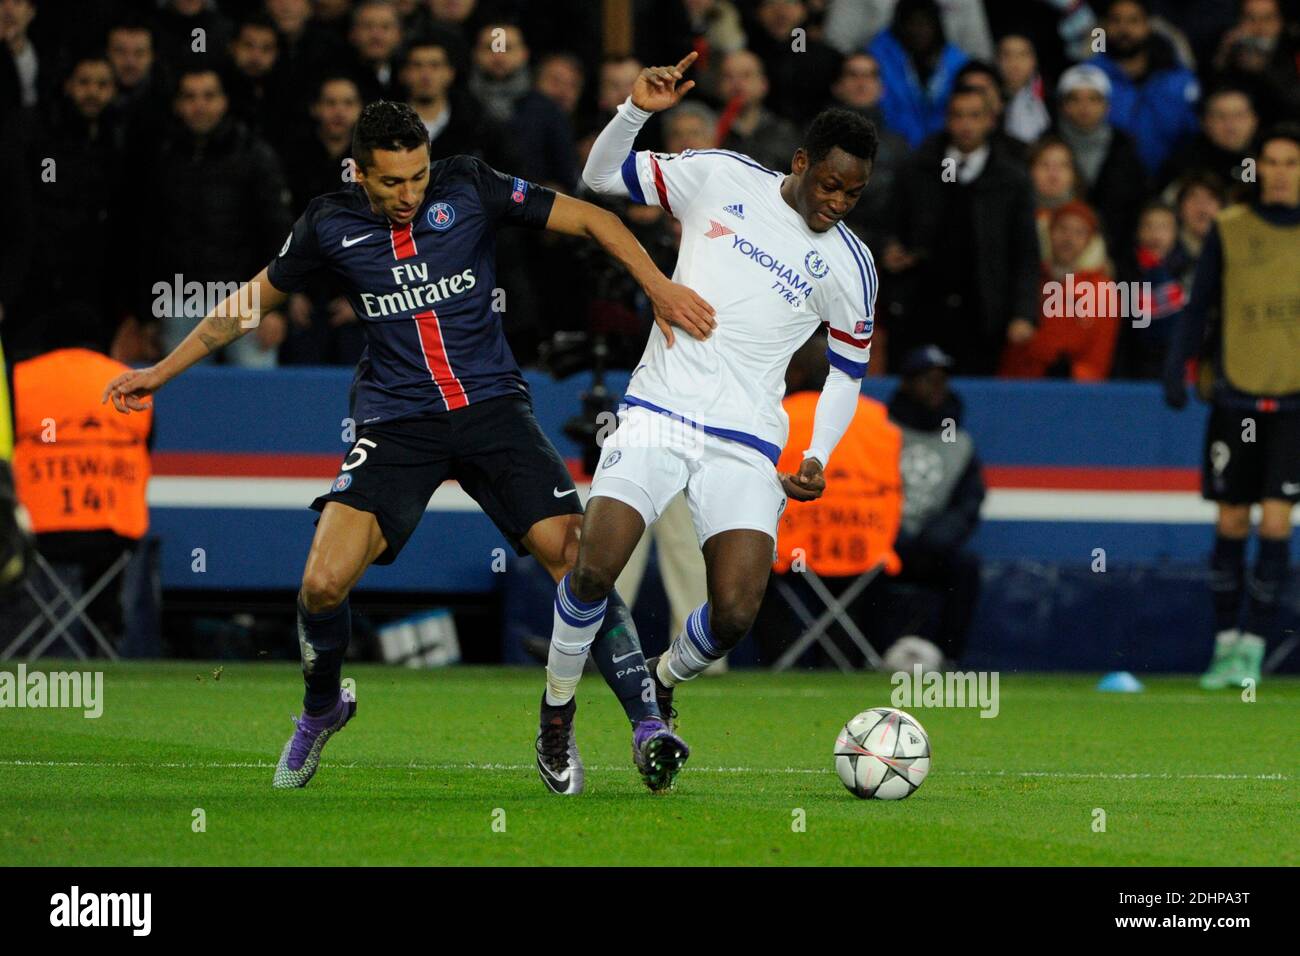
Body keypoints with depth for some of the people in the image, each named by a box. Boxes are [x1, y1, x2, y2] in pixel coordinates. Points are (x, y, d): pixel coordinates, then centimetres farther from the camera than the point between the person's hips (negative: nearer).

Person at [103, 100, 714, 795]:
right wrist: (161, 372, 19)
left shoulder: (469, 188, -3)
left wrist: (657, 287, -11)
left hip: (491, 405, 0)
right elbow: (251, 304, 16)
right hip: (394, 422, 0)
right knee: (323, 582, -15)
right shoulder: (330, 225, 1)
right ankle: (321, 709, 16)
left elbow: (589, 219, 1)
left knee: (579, 564, -16)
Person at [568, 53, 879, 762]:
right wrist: (636, 110, -8)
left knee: (735, 614, -16)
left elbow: (848, 372, 16)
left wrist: (817, 457, 1)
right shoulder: (720, 178, 4)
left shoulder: (848, 266, 5)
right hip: (658, 412, -1)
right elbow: (603, 175, 11)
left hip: (747, 444, 1)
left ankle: (663, 683, 18)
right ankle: (559, 702, 3)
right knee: (593, 570, -22)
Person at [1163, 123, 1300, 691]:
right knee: (1232, 523, 4)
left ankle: (1254, 645, -4)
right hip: (1235, 395, 1)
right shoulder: (1229, 230, 5)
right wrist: (1177, 367, -5)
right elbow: (1200, 305, 7)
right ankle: (1226, 643, 14)